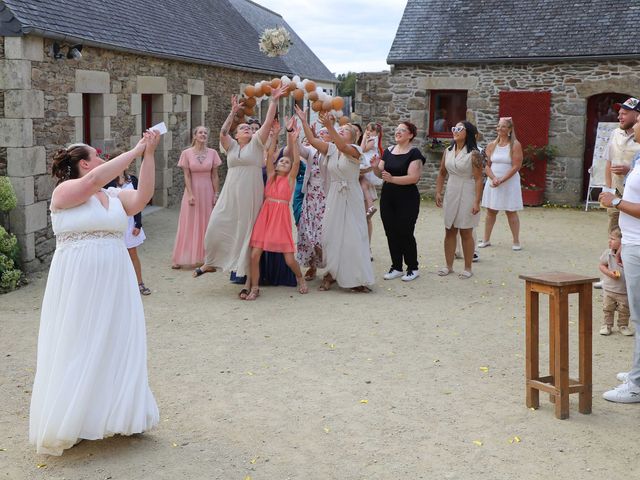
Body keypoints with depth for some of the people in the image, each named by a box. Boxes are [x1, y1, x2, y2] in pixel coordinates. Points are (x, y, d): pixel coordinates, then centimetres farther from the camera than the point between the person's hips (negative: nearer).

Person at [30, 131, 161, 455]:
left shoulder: (115, 196, 11)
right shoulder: (65, 191, -6)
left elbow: (143, 197, -6)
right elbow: (93, 181, -24)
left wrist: (149, 155, -12)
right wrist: (135, 151, -20)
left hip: (114, 282, 6)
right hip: (77, 283, -6)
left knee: (115, 346, 9)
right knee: (76, 349, 0)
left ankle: (116, 414, 20)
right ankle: (67, 423, 10)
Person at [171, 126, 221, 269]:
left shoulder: (212, 153, 1)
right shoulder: (187, 153, -3)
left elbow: (215, 175, 3)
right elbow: (187, 176, -6)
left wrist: (216, 194, -2)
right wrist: (190, 194, -13)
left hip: (208, 191, 2)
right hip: (192, 190, -2)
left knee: (207, 224, 6)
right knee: (189, 224, 2)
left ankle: (206, 256, 15)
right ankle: (180, 259, 8)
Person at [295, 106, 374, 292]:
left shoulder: (355, 149, -7)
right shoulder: (331, 149, 8)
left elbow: (342, 147, -29)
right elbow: (312, 140, -3)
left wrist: (329, 126, -40)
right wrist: (304, 122, -13)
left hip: (351, 198, -4)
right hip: (333, 197, 4)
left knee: (353, 236, -2)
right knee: (331, 234, 4)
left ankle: (357, 278, 5)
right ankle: (332, 273, 16)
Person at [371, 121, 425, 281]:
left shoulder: (414, 153, -9)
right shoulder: (388, 151, 10)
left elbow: (413, 177, -18)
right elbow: (380, 174, 11)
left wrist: (392, 178, -27)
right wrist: (375, 167, -10)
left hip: (407, 199, -6)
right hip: (388, 197, 6)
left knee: (405, 233, -1)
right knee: (391, 233, 8)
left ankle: (413, 268, 13)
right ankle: (396, 267, 19)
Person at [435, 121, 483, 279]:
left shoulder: (473, 154, -12)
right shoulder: (448, 151, 6)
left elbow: (478, 179, -14)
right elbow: (442, 173, 14)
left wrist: (477, 202, -18)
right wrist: (438, 192, 5)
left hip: (466, 195, -5)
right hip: (450, 194, 5)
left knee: (466, 232, 2)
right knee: (449, 231, 9)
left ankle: (468, 268, 13)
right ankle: (449, 266, 20)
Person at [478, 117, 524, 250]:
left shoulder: (515, 145, -5)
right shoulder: (492, 145, 7)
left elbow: (516, 166, -11)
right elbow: (487, 165, 5)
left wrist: (502, 180, -17)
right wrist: (494, 178, -12)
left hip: (509, 183, -4)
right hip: (493, 183, 4)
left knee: (511, 212, 0)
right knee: (490, 211, 8)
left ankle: (516, 241, 7)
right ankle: (486, 240, 16)